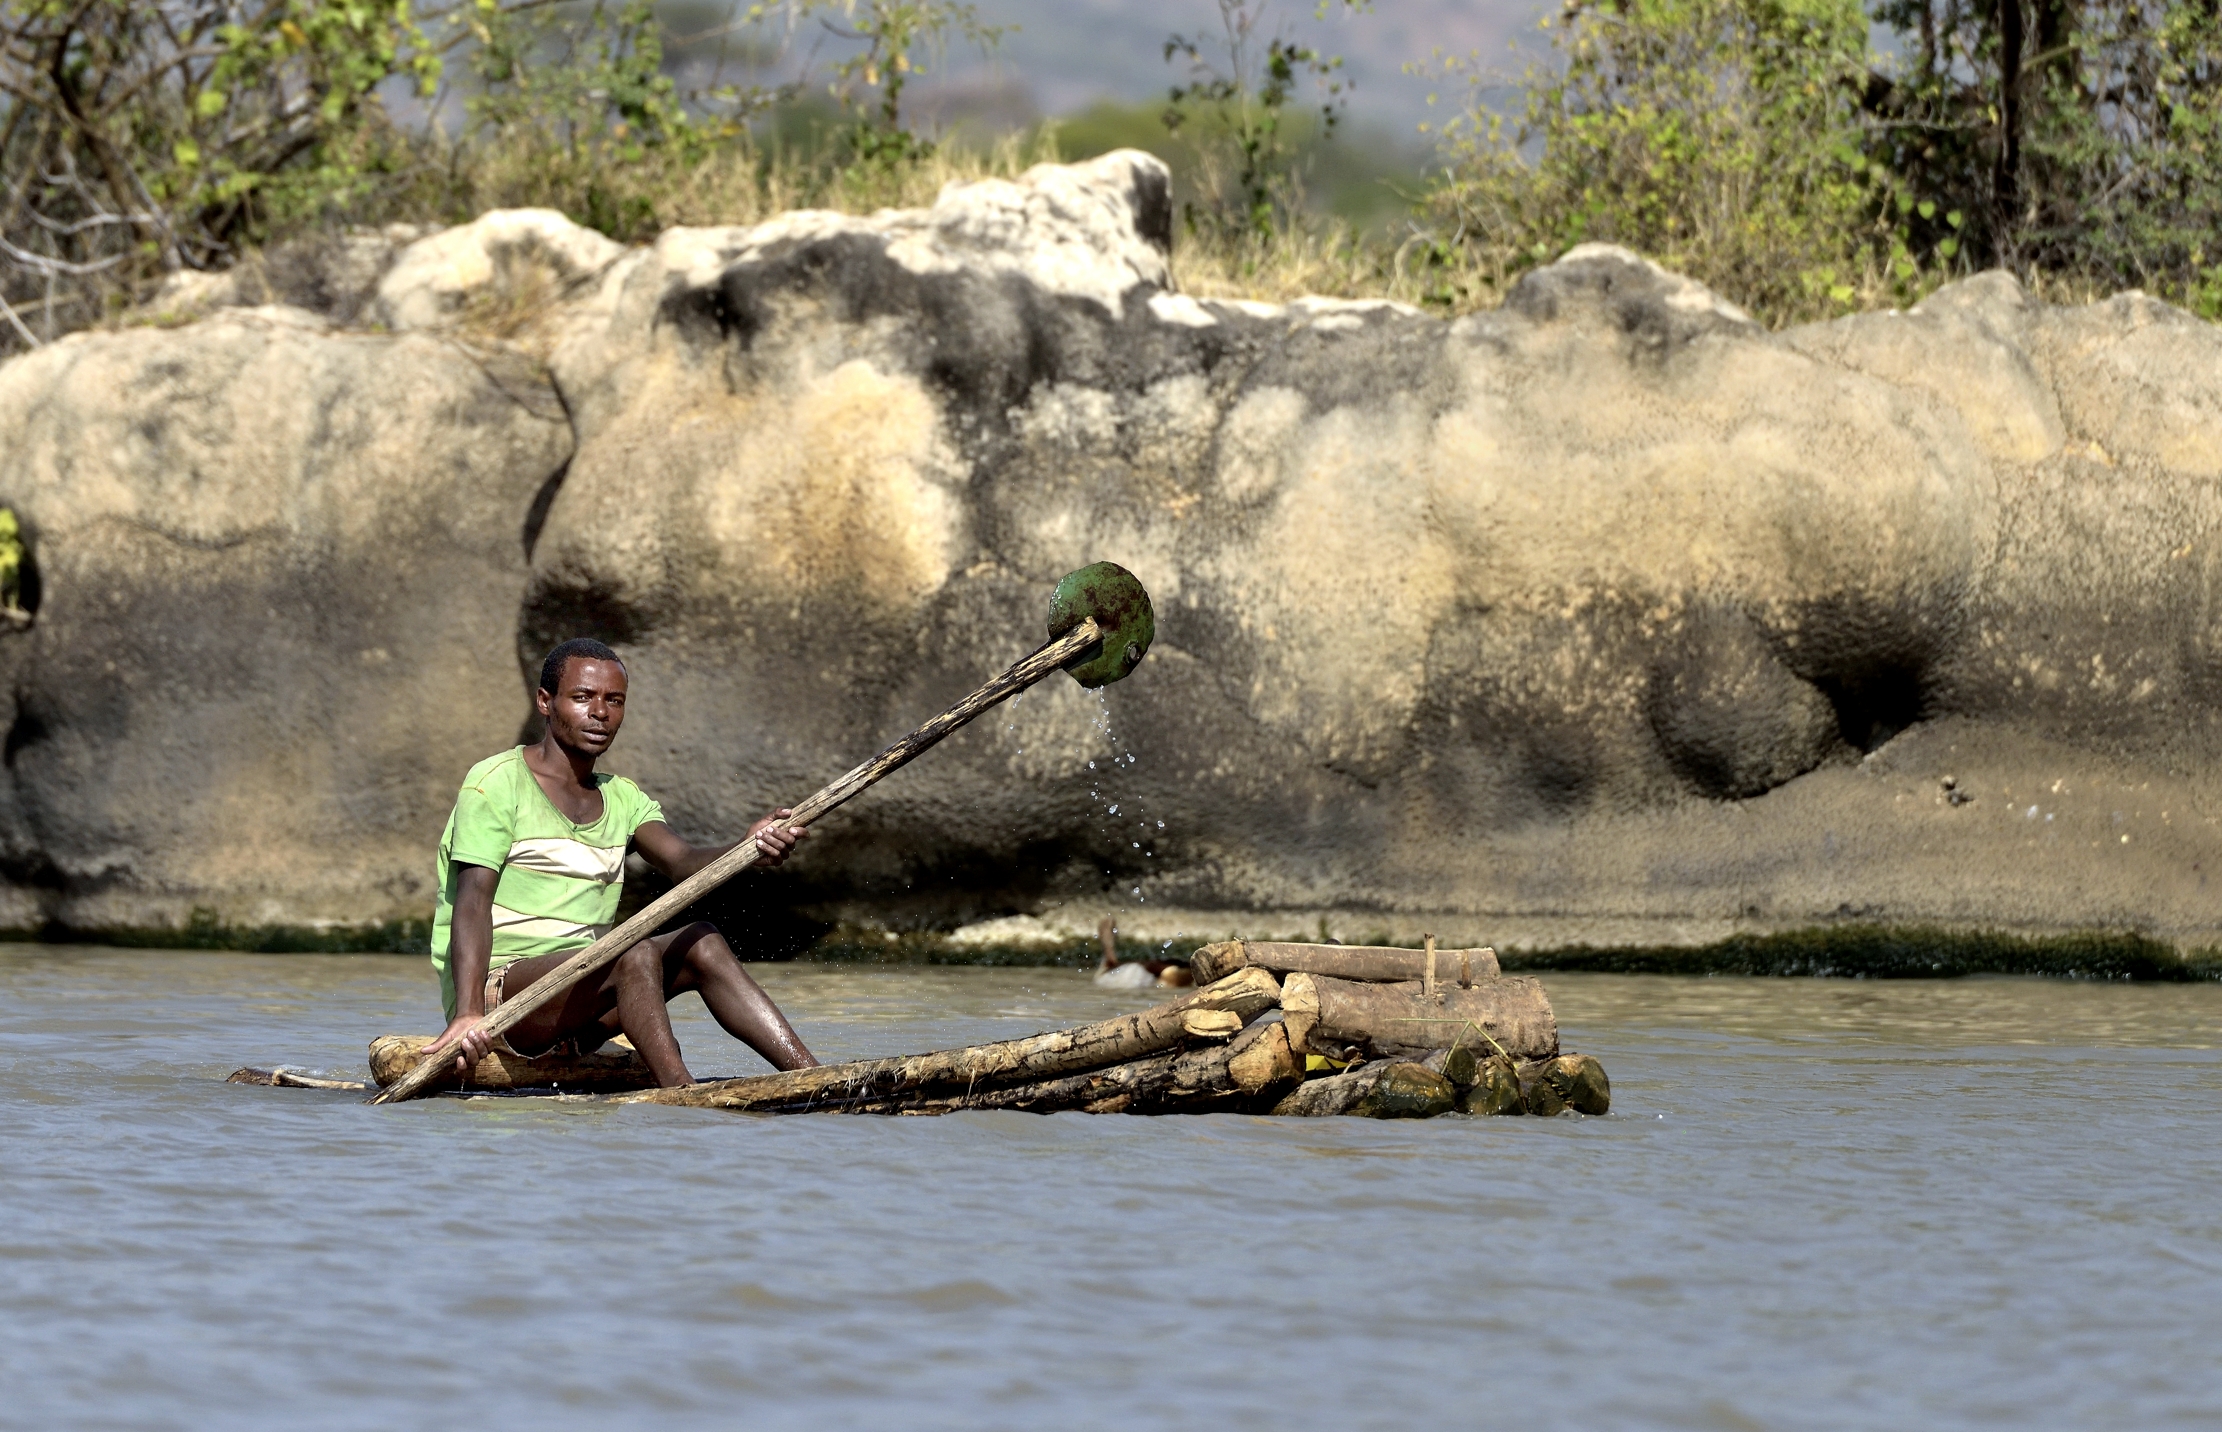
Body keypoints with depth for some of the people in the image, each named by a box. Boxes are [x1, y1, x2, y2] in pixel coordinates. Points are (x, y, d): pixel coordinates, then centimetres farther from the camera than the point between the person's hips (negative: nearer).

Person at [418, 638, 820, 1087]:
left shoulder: (622, 799, 16)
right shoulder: (498, 783, -6)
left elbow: (682, 861, -4)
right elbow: (473, 902, -18)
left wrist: (751, 848, -27)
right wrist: (468, 1014, -34)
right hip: (495, 989, -7)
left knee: (701, 944, -10)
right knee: (634, 952, -29)